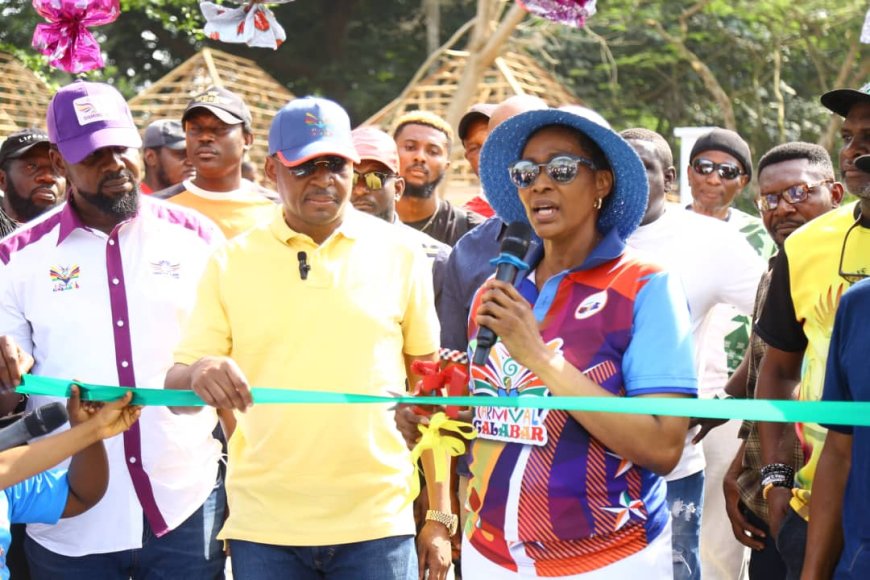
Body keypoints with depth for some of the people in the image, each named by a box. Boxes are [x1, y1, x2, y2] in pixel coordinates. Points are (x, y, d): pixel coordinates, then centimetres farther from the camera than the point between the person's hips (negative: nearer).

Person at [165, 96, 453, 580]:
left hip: (376, 524, 0)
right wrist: (200, 374, -20)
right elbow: (176, 389, 4)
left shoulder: (399, 254, 4)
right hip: (263, 528, 1)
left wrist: (440, 515, 5)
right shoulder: (233, 263, 4)